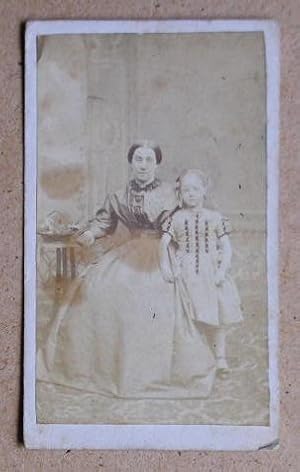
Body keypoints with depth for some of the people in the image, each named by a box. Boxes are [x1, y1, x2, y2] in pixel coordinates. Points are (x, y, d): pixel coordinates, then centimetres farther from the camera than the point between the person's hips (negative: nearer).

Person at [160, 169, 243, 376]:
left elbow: (226, 247, 0)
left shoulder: (215, 218, 3)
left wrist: (222, 270, -12)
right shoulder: (176, 218, 4)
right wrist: (165, 264, -17)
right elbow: (164, 242, -3)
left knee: (218, 315, 4)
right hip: (185, 273, 0)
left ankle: (220, 357, 14)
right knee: (188, 317, 0)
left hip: (211, 272, 0)